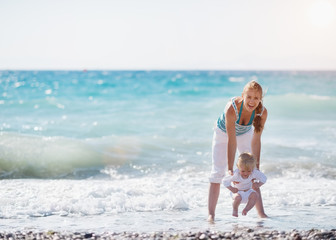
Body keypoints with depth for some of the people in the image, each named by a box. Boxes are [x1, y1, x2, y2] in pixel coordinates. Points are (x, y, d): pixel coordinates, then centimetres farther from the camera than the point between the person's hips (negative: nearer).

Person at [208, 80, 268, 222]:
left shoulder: (262, 112, -31)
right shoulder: (232, 108, -41)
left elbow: (256, 141, -23)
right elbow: (231, 141, -38)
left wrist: (256, 166, -23)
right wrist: (230, 168, -37)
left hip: (245, 134, 3)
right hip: (223, 134, -3)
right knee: (218, 171, -7)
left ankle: (261, 213, 6)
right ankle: (211, 214, -8)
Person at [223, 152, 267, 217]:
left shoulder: (254, 173, -21)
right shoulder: (235, 175, -29)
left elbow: (264, 178, -7)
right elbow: (225, 181, -18)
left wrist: (258, 184, -19)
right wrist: (231, 188, -25)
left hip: (248, 192, 3)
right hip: (237, 192, -3)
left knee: (255, 195, -28)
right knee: (238, 197, -36)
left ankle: (246, 210, -5)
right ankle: (235, 210, -1)